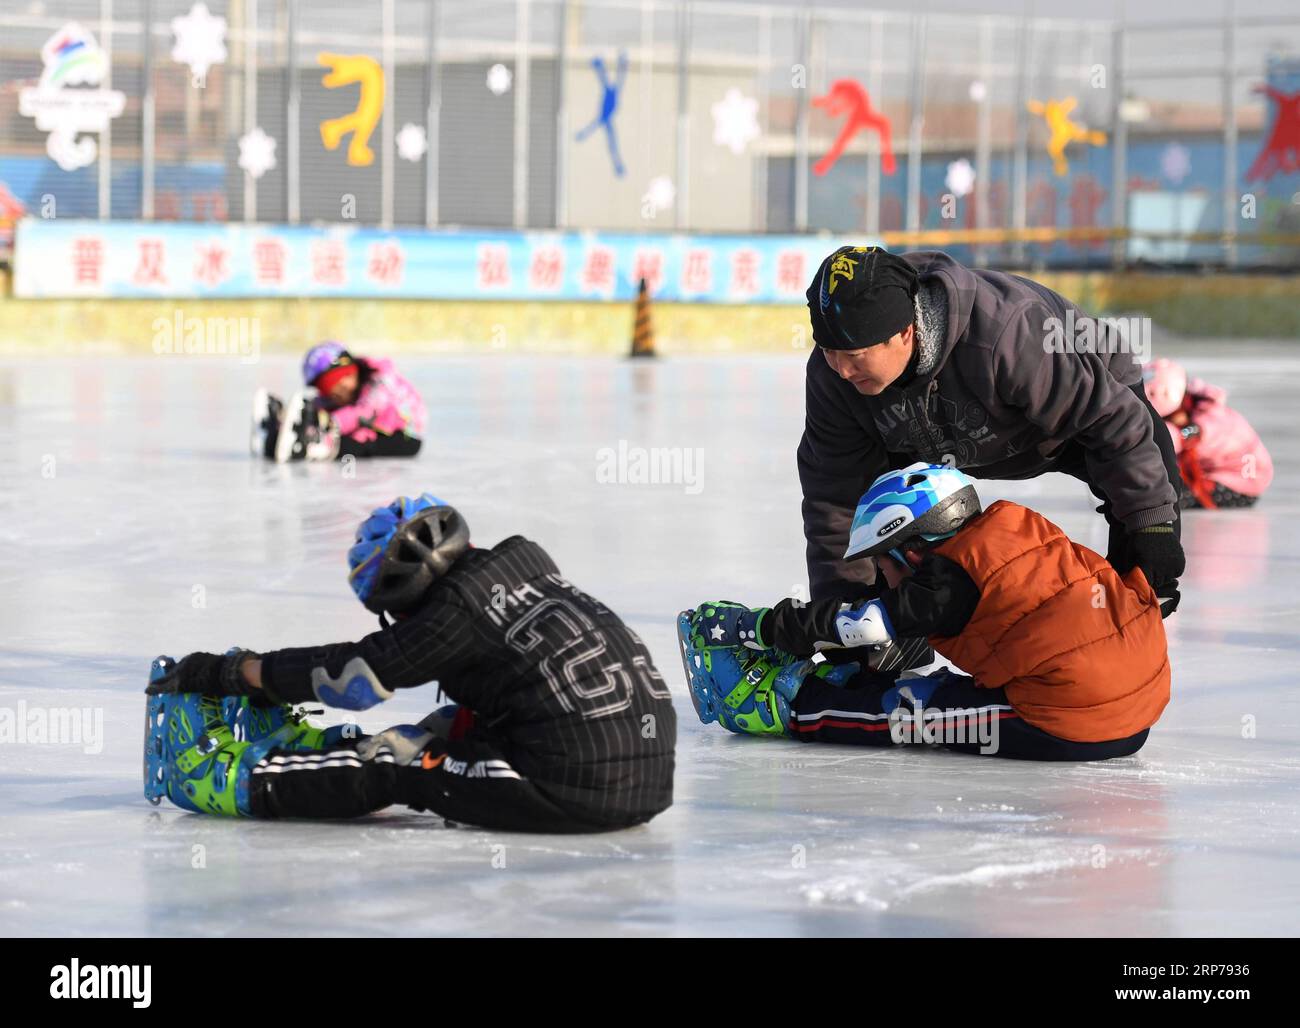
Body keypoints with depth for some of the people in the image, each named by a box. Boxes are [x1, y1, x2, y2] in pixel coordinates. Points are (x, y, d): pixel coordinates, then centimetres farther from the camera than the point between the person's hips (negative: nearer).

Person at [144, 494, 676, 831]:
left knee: (390, 764, 5)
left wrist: (230, 671, 8)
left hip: (573, 791, -8)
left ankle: (237, 781, 17)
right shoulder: (522, 563, 15)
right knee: (452, 726, 24)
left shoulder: (457, 608, -8)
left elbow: (352, 674, -1)